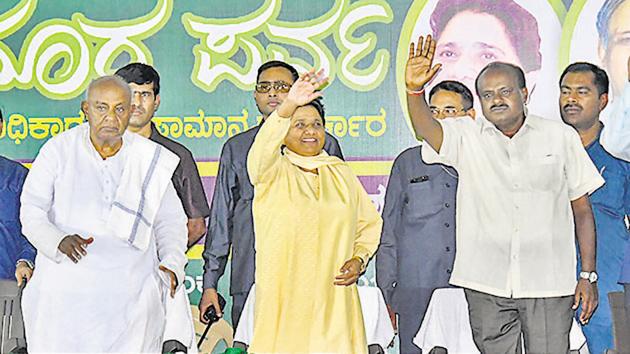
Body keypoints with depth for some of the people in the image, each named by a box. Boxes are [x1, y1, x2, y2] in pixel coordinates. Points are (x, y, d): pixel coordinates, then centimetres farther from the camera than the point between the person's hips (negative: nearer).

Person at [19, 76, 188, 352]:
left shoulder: (151, 160, 8)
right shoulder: (58, 150, 3)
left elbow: (170, 220, 15)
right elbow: (32, 210, 0)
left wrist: (172, 263, -3)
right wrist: (58, 240, -20)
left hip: (130, 294, 1)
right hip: (66, 290, -1)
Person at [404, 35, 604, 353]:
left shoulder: (561, 136, 4)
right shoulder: (466, 136, 4)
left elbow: (582, 209, 6)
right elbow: (426, 129, -17)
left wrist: (588, 275, 3)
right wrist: (414, 89, -37)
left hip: (548, 282, -1)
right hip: (486, 283, 1)